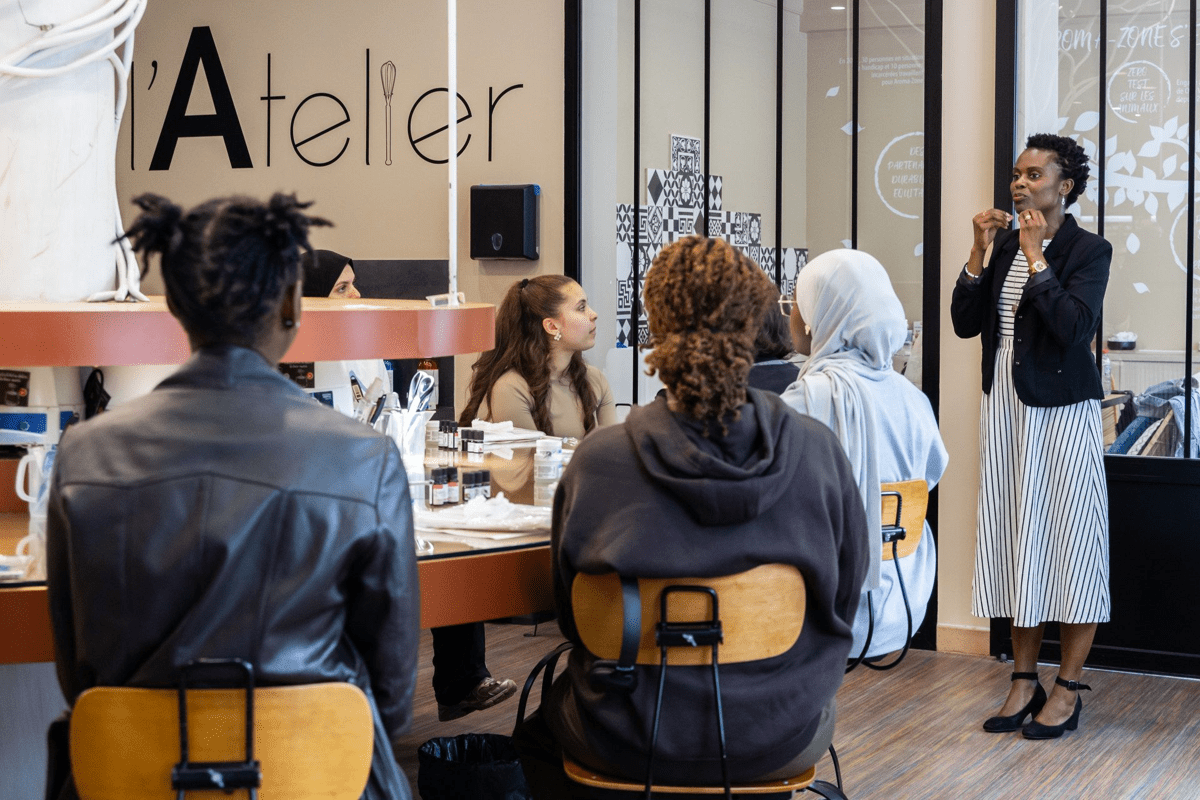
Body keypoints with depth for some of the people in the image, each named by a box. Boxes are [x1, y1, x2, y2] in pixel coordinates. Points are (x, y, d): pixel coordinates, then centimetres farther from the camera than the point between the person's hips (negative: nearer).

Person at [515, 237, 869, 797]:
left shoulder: (596, 461, -18)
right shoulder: (818, 451, -15)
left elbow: (570, 615, -4)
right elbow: (845, 599, -2)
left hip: (628, 743, -1)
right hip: (780, 745, 1)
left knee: (537, 730, 34)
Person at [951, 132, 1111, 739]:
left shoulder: (1088, 250, -8)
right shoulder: (1005, 245, 10)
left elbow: (1076, 327, -22)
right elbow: (965, 324, 5)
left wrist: (1035, 256, -19)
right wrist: (980, 253, -5)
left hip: (1062, 410, -6)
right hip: (1005, 406, 6)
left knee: (1069, 537, 0)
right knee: (1018, 537, 10)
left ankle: (1068, 689, 9)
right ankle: (1025, 680, 19)